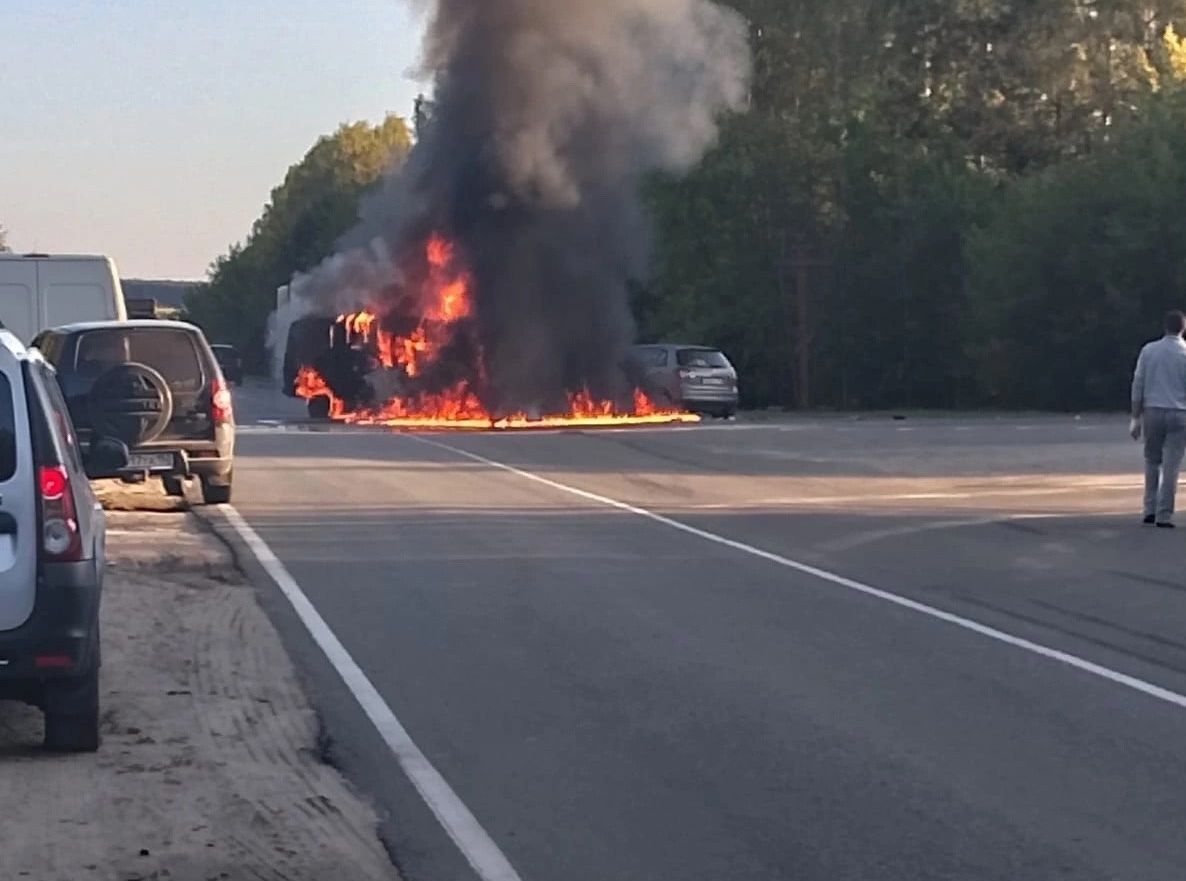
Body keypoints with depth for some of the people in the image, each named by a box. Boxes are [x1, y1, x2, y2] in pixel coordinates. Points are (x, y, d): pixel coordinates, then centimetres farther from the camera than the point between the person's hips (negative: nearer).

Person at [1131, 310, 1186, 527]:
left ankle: (1150, 509, 14)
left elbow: (1138, 386, 2)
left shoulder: (1149, 350, 3)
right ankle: (1164, 515, -3)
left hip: (1152, 412, 2)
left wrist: (1136, 418, 7)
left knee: (1152, 461, 17)